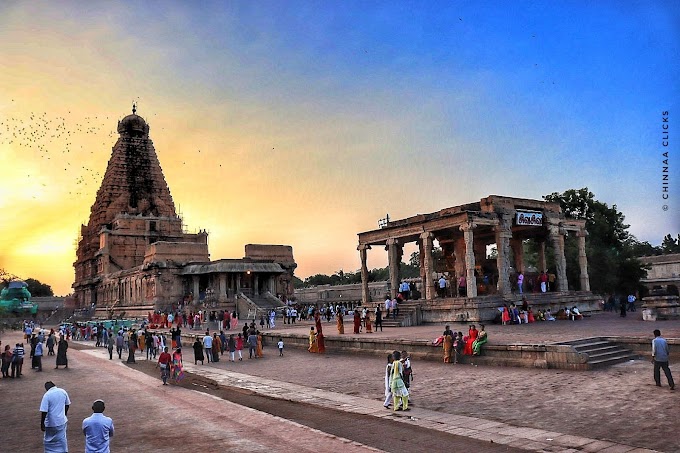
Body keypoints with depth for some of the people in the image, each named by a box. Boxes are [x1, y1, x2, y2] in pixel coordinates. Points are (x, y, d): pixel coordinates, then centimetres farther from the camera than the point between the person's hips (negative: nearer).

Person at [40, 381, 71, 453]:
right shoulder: (63, 391, 0)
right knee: (62, 440, 16)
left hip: (51, 423, -4)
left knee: (49, 441, 14)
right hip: (62, 421, 4)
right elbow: (67, 405, 11)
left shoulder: (47, 395, -16)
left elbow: (44, 412, -17)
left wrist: (42, 424, -8)